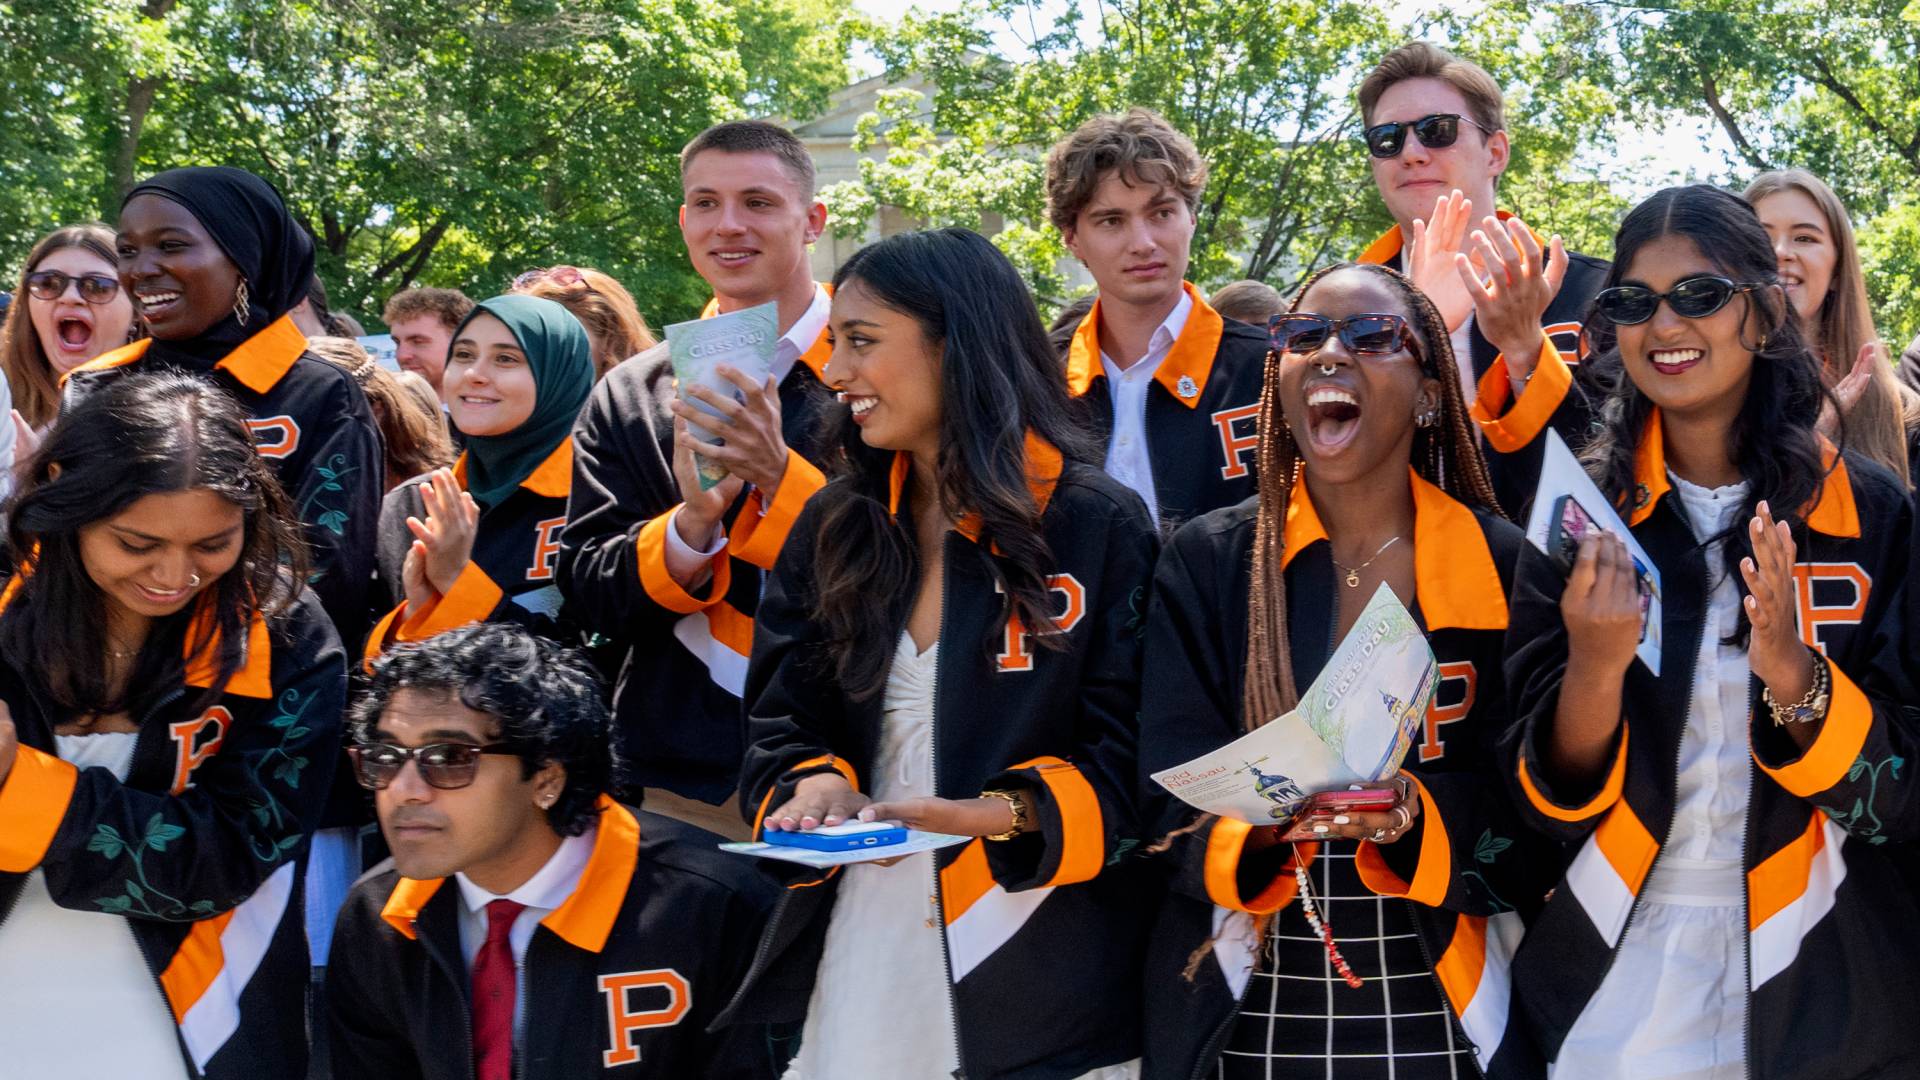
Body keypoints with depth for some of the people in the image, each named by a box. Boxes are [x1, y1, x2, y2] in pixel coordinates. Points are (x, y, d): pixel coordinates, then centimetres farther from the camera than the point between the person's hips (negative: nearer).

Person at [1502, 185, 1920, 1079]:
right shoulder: (1583, 511, -3)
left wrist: (1795, 673, -24)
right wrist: (1595, 670, -24)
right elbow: (1549, 801, -5)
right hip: (1612, 979, 1)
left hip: (1820, 992, 0)